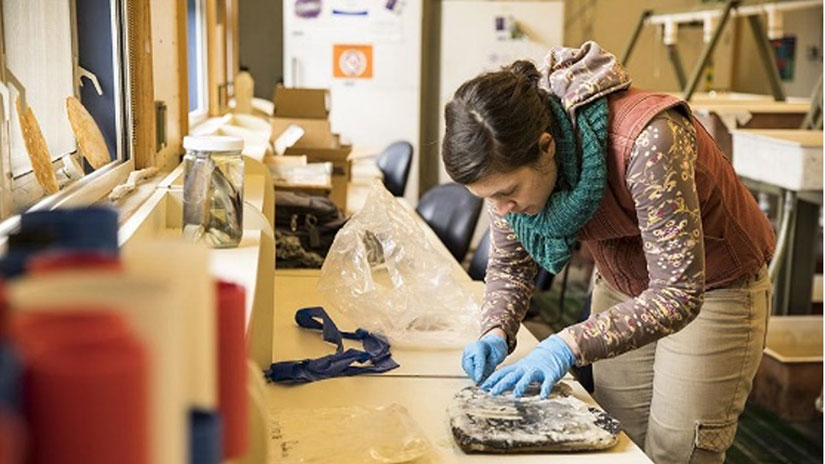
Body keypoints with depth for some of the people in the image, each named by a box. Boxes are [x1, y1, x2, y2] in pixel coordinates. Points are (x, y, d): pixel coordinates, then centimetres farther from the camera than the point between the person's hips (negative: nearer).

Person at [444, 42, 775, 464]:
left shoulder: (647, 141, -38)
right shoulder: (510, 159, -19)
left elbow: (678, 295, -36)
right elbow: (509, 265, -5)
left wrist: (570, 345, -43)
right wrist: (496, 333, -23)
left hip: (714, 289, -5)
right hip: (621, 287, 5)